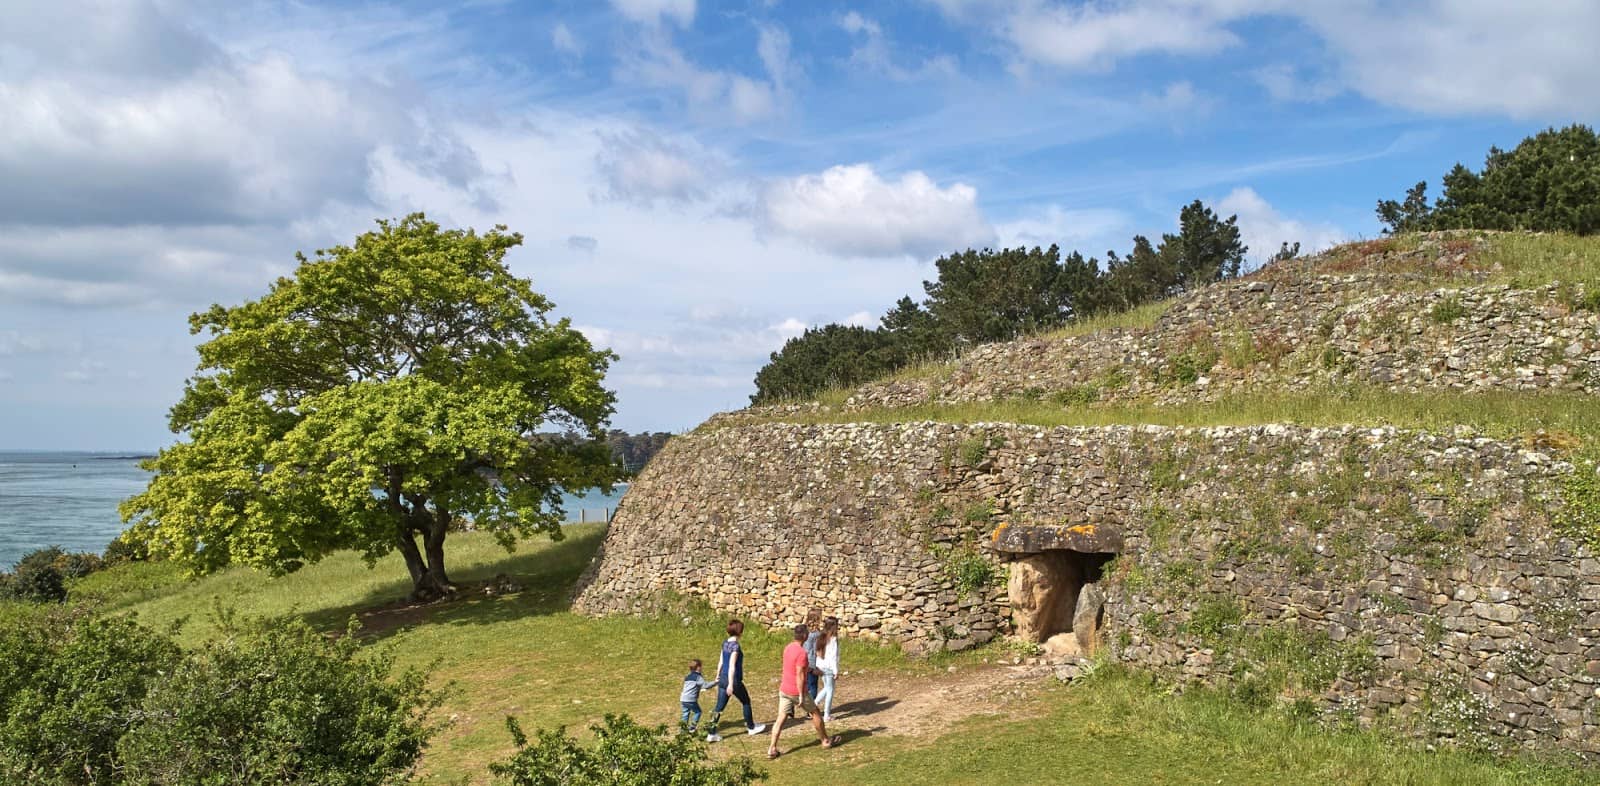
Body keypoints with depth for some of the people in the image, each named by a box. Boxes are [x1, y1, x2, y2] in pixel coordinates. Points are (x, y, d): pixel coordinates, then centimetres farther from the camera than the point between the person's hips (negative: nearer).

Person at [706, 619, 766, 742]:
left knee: (719, 707, 7)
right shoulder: (735, 646, -18)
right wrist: (731, 684, -22)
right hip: (734, 680, -7)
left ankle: (712, 734, 3)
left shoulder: (725, 643, 6)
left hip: (723, 679, 7)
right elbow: (732, 666, -21)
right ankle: (751, 727, 30)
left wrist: (718, 676, 23)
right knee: (746, 702, 15)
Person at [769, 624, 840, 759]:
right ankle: (825, 740, 27)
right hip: (797, 691, -7)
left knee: (781, 718, 5)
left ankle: (772, 749, -1)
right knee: (815, 713, 13)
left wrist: (811, 668, 32)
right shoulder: (801, 652, -22)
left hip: (784, 690, 7)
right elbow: (799, 675, -23)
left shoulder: (788, 648, 5)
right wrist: (801, 696, -20)